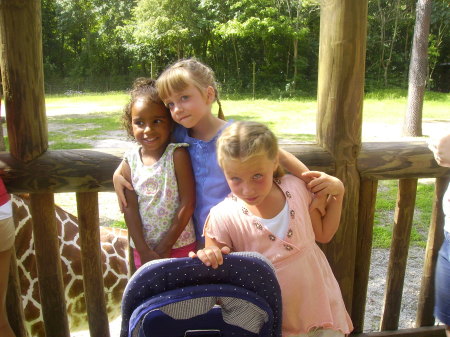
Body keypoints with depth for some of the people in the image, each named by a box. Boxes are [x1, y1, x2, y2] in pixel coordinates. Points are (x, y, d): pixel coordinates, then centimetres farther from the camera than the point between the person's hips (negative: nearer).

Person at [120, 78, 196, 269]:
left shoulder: (177, 155, -14)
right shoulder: (130, 160, -4)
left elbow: (188, 203, -14)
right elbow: (130, 208, -3)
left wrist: (165, 246, -11)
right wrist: (144, 250, -9)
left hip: (179, 245, -3)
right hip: (143, 249, 3)